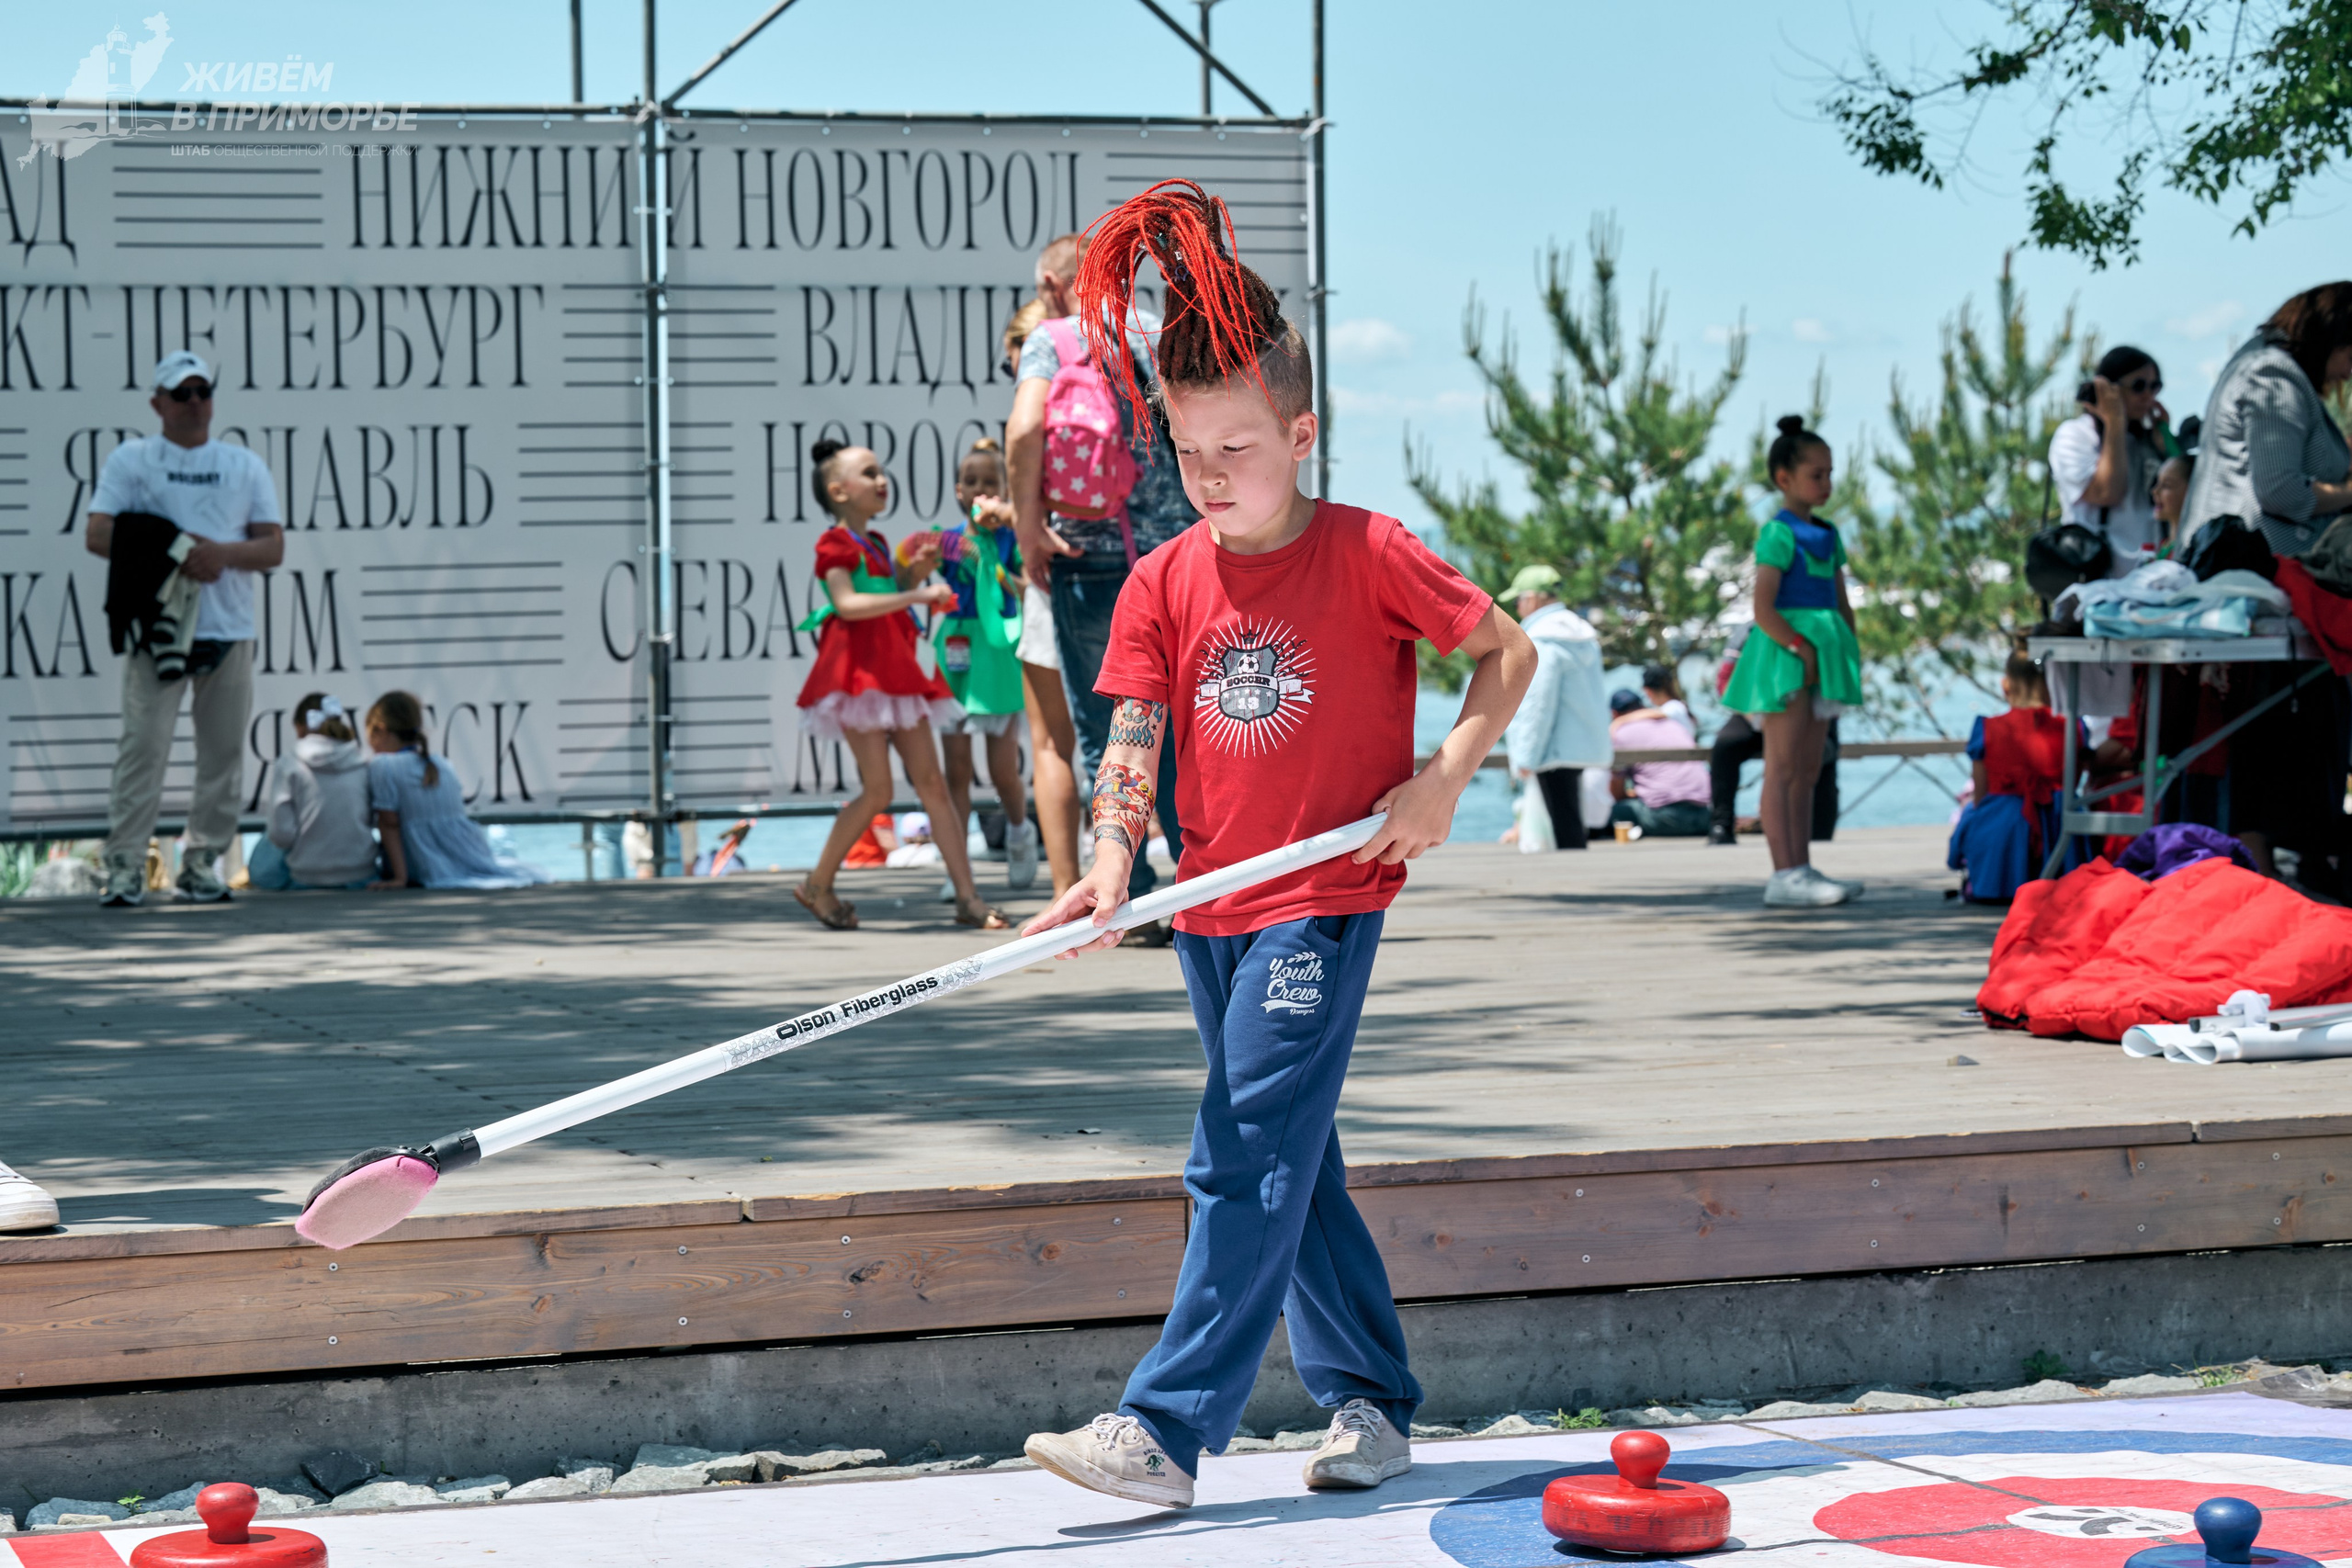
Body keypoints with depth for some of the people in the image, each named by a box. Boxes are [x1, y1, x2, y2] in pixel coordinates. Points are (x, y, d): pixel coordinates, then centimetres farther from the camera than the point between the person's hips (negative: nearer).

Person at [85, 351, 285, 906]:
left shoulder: (245, 464, 16)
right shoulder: (130, 460, 9)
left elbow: (273, 547, 9)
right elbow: (99, 535, -2)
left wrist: (222, 553, -11)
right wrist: (173, 557, -13)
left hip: (229, 630, 3)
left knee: (224, 751, 1)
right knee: (143, 745, -11)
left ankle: (202, 863, 9)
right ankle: (124, 865, -10)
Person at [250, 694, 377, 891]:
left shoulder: (289, 766, -7)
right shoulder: (363, 766, 0)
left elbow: (282, 834, -10)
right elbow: (374, 822, 6)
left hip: (305, 880, -1)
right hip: (361, 878, 1)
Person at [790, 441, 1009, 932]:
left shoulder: (876, 543, 19)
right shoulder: (835, 542, -6)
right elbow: (847, 604, -21)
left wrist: (916, 571, 10)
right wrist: (917, 594, -25)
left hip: (894, 669, 8)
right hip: (858, 670, -8)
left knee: (932, 782, 1)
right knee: (878, 790, -10)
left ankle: (968, 898, -2)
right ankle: (818, 885, 6)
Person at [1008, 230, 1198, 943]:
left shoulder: (1051, 338, 2)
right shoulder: (1160, 332, 14)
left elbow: (1025, 426, -16)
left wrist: (1029, 525, -11)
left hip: (1091, 561, -3)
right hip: (1177, 556, 4)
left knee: (1104, 738, 4)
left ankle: (1135, 906, 2)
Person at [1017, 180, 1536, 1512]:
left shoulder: (1370, 554, -8)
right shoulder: (1164, 582, 5)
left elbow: (1510, 650, 0)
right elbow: (1135, 733, -1)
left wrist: (1445, 775, -13)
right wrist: (1114, 861, -17)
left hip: (1326, 899, -6)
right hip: (1213, 905, 6)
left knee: (1248, 1163, -12)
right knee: (1292, 1169, 12)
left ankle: (1169, 1429, -15)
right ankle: (1372, 1404, 24)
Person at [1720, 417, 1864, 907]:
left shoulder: (1828, 535, 16)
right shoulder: (1779, 535, -10)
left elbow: (1842, 603, 21)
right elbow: (1763, 609, -18)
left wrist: (1851, 653, 9)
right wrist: (1802, 649, -19)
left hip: (1823, 656, 9)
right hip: (1785, 654, -9)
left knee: (1808, 772, 10)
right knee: (1782, 770, -8)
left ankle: (1803, 870, 14)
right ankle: (1785, 875, -11)